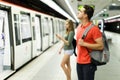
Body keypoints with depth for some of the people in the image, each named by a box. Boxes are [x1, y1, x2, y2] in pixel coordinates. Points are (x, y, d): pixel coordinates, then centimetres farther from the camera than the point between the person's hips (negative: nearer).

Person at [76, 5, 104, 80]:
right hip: (79, 61, 7)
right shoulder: (79, 26, 6)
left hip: (88, 62, -7)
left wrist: (84, 44, -22)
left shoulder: (94, 28, -17)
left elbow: (101, 46, -20)